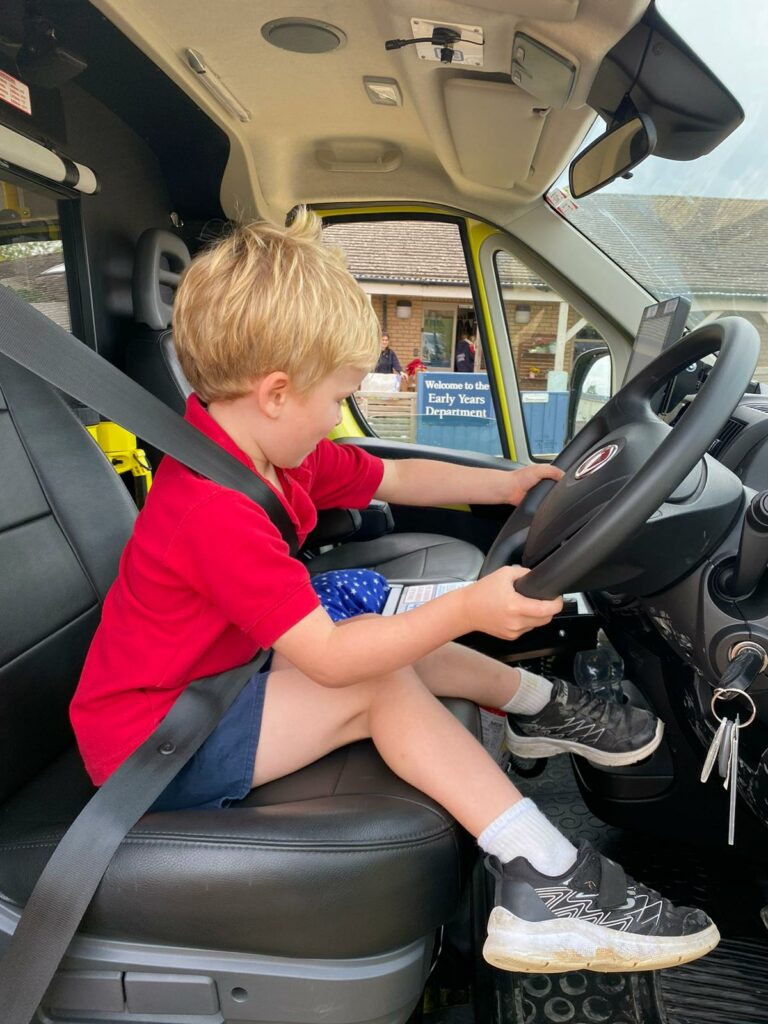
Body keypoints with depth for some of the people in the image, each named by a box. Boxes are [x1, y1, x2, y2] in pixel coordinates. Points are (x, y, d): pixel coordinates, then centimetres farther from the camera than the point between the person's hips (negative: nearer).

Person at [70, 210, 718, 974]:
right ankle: (547, 888, -17)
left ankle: (540, 705, 21)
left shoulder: (262, 449, -3)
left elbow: (393, 479, 6)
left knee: (390, 642, 8)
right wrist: (465, 610, -36)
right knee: (377, 685, -22)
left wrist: (506, 484, 5)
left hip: (213, 673, 10)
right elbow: (327, 657, -32)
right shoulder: (216, 512, -33)